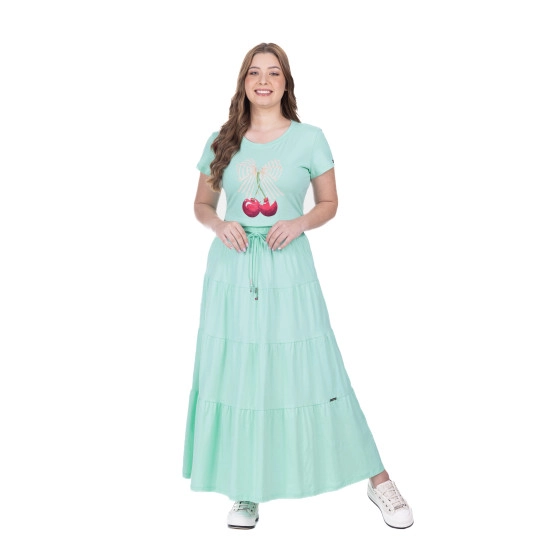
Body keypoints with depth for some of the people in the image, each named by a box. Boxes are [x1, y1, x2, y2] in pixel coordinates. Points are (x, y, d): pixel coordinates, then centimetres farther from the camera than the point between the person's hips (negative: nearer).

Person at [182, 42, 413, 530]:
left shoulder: (309, 139, 3)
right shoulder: (222, 142, 8)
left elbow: (329, 203, 9)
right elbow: (202, 204, 16)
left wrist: (299, 223, -11)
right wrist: (219, 225, -6)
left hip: (288, 267, -2)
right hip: (232, 268, 3)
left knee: (312, 372, -3)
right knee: (234, 376, 4)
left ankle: (378, 480, 13)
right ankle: (247, 492, 21)